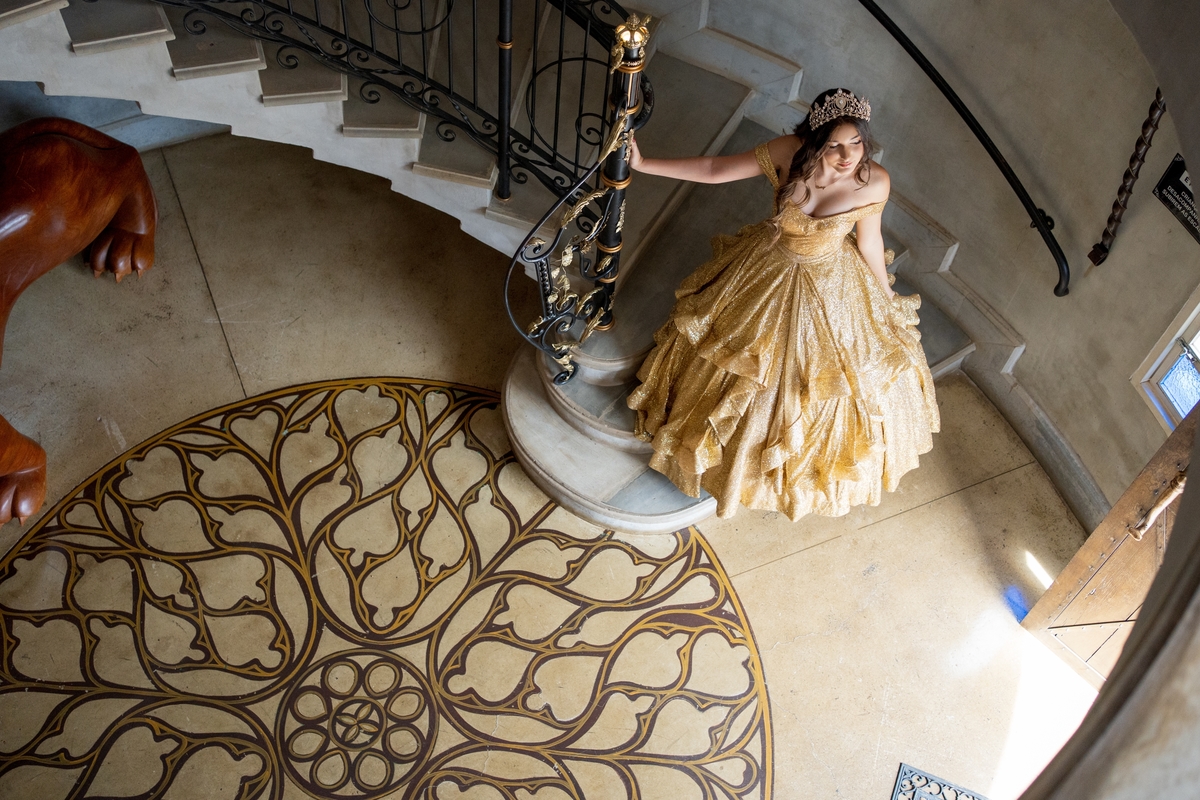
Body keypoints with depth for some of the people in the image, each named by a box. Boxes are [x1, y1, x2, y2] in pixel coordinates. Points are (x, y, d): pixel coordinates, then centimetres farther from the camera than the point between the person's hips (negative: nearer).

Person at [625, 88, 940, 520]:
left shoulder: (873, 183, -27)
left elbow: (869, 241, -9)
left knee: (819, 377, 20)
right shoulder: (789, 152, -27)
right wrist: (642, 164, -21)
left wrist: (887, 298, 4)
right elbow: (714, 169, -18)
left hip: (830, 289, -1)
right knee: (742, 361, 23)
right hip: (768, 272, 1)